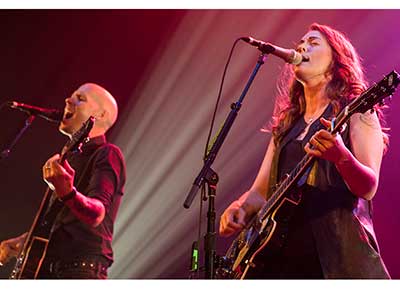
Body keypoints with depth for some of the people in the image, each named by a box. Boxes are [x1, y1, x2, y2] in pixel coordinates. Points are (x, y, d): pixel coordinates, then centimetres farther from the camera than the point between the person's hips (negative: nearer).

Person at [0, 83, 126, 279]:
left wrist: (68, 193, -41)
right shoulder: (68, 157, 19)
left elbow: (96, 215, -23)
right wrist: (23, 241, 13)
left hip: (79, 270, -8)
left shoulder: (107, 155, -7)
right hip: (45, 269, 8)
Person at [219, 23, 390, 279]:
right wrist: (239, 209, -4)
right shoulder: (286, 125, 17)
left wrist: (340, 155, -27)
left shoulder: (356, 112, 3)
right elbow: (261, 191, 16)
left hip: (333, 251, -4)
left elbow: (369, 188, -8)